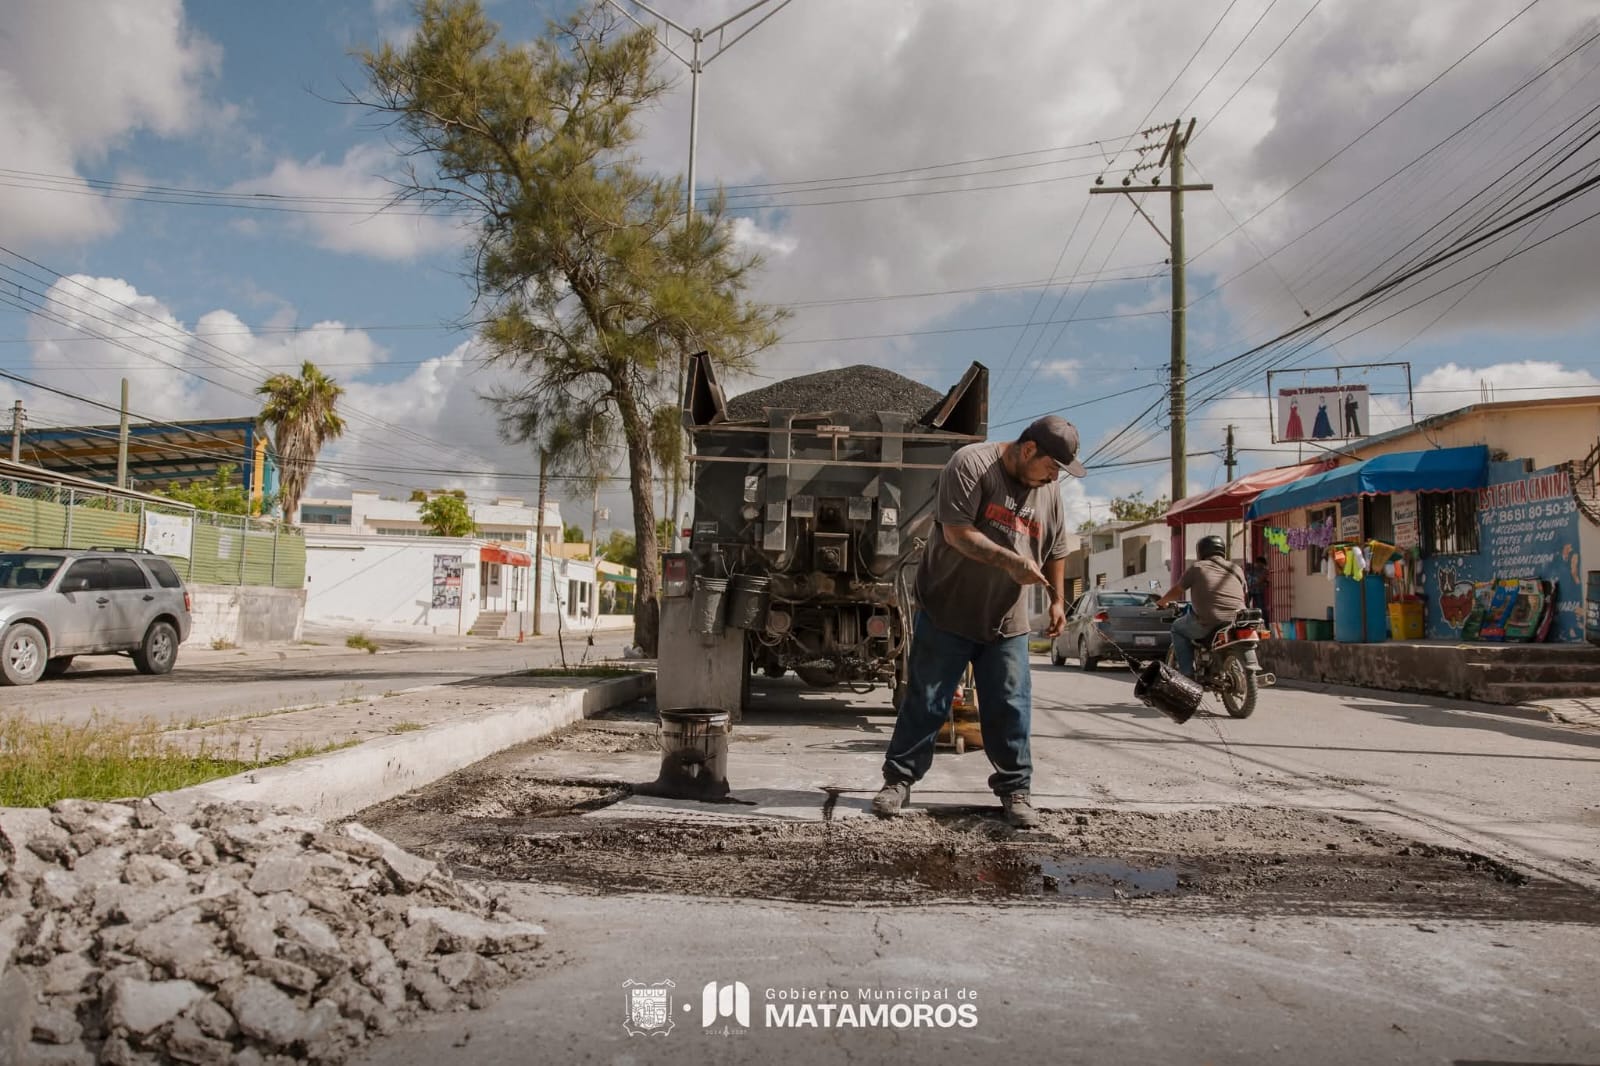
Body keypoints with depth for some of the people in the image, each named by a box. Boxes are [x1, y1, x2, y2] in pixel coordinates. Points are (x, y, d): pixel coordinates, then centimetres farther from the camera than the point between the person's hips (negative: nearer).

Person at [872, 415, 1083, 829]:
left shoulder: (1049, 492, 6)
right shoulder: (971, 464, -14)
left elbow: (1056, 552, 19)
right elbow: (956, 531, -21)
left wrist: (1057, 601, 16)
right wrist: (1011, 561, -26)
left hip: (1006, 622, 5)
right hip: (947, 612, -5)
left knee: (1011, 708, 4)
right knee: (925, 703, 3)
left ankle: (1014, 789, 17)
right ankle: (898, 779, 15)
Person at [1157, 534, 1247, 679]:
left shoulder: (1197, 568, 8)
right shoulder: (1236, 569, 17)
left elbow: (1176, 591, 17)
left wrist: (1162, 602, 36)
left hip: (1208, 624, -4)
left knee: (1178, 628, 21)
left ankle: (1187, 673, 8)